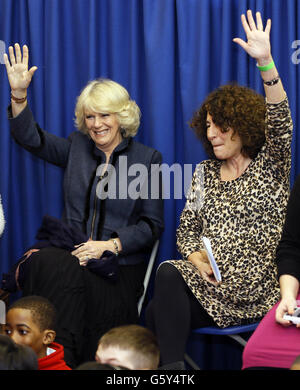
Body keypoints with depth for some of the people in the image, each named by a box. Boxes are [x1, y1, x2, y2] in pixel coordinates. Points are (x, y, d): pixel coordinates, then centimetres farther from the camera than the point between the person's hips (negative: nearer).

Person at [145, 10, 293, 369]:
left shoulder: (269, 164, 4)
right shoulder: (205, 172, 17)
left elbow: (280, 124, -16)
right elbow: (186, 227, 15)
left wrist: (265, 62, -30)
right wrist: (195, 256, -10)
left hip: (255, 291, -4)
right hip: (210, 283, 4)